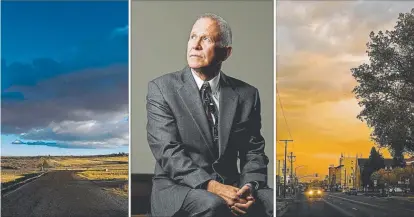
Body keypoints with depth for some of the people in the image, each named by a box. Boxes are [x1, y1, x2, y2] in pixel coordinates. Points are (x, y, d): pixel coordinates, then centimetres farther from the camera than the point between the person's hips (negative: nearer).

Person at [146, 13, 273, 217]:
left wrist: (249, 187, -14)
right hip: (178, 187, -3)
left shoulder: (246, 94, 8)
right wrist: (212, 186, -23)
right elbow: (167, 151, -11)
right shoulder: (161, 88, -1)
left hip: (230, 187, 3)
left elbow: (254, 152, 8)